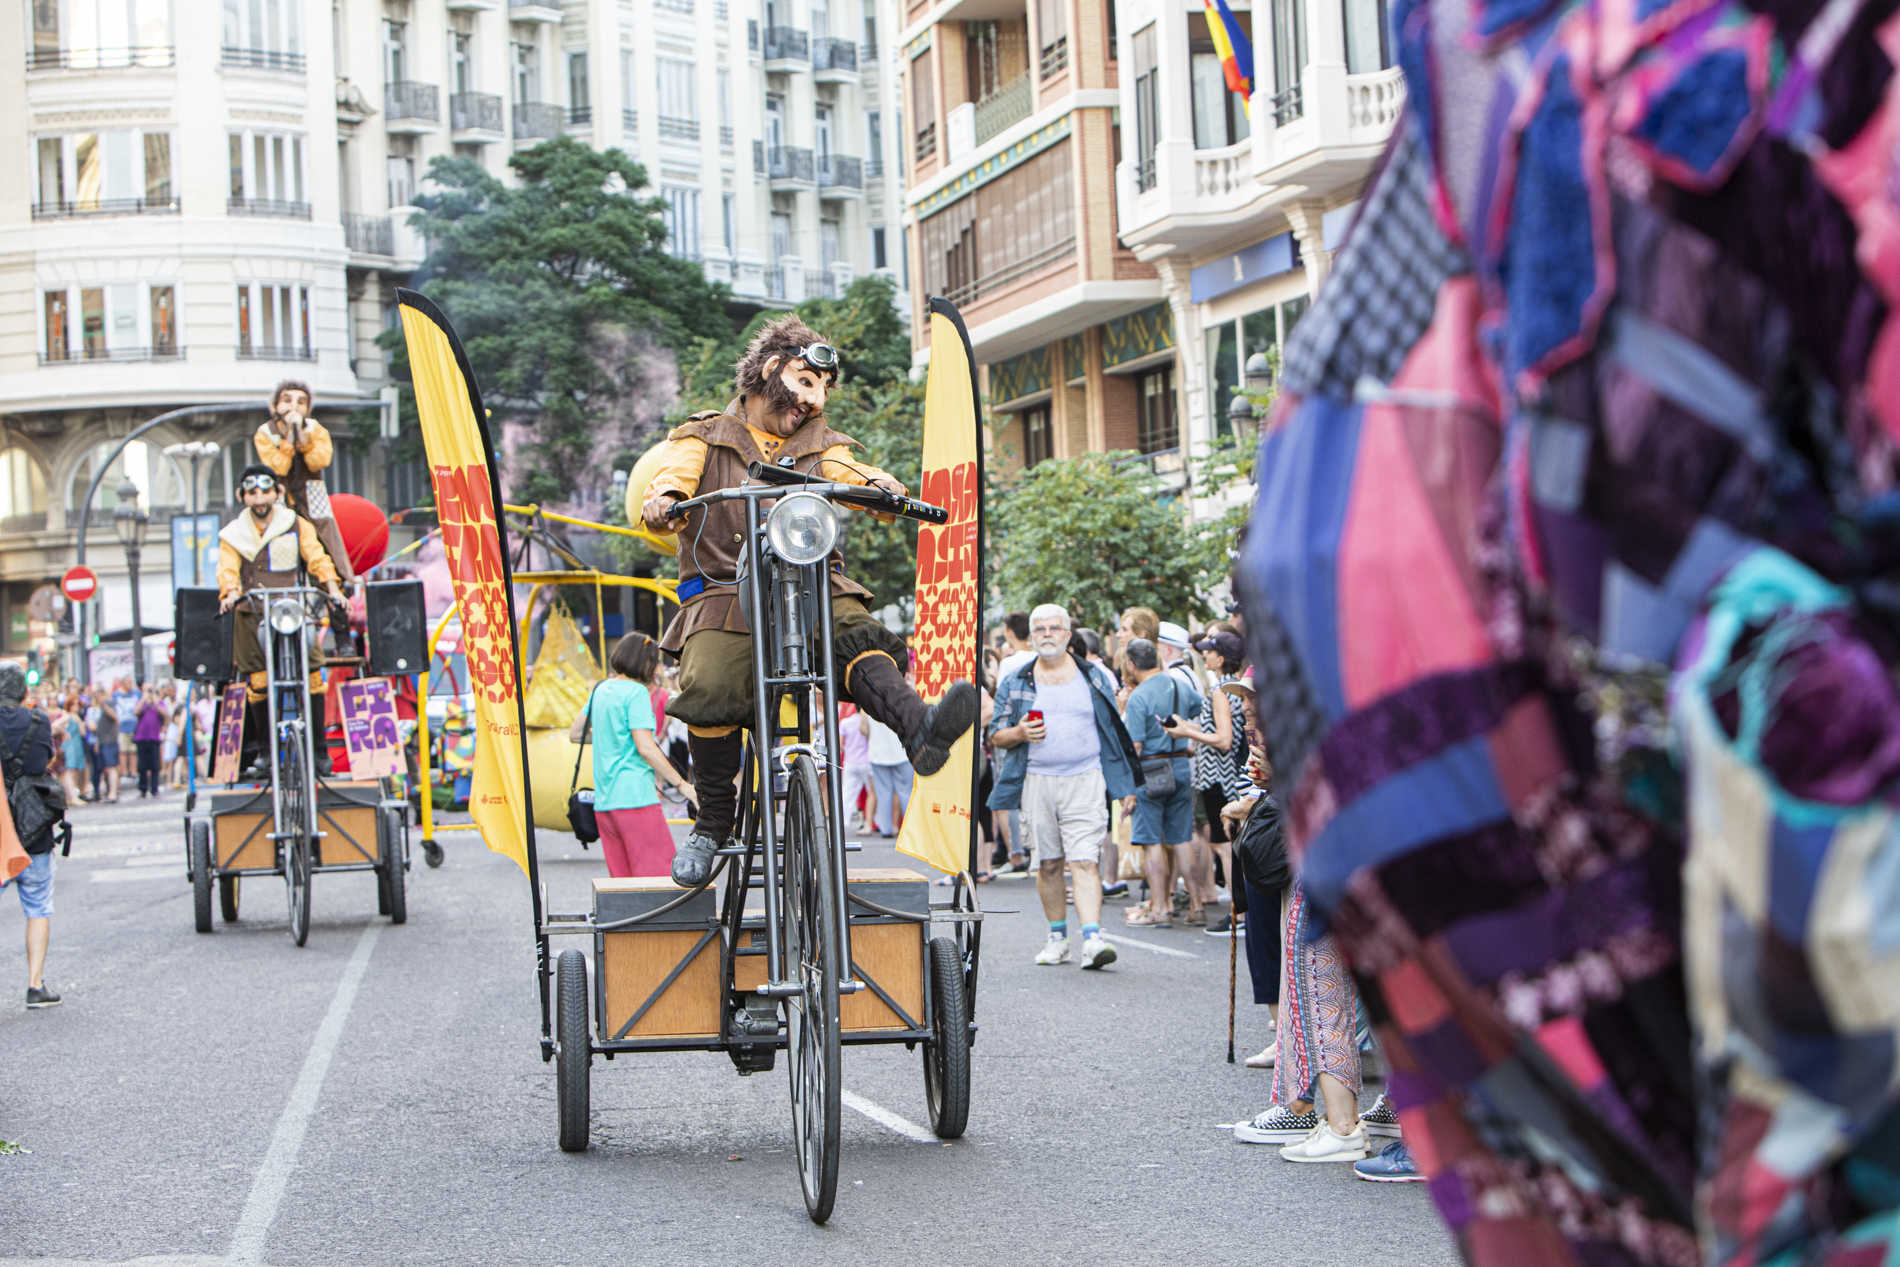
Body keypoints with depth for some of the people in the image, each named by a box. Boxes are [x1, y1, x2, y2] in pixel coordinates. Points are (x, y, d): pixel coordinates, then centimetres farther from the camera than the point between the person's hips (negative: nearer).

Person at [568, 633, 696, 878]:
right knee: (658, 875, -9)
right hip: (635, 797, -8)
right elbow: (645, 748, -16)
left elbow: (575, 734, 23)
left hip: (603, 801, 8)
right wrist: (682, 785, -13)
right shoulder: (637, 692, -8)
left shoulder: (601, 690, 15)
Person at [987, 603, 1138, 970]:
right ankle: (1057, 937, 20)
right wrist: (1020, 733, -12)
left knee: (1085, 861, -13)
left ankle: (1092, 939, -21)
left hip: (1086, 779, -2)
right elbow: (995, 735, 10)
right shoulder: (1014, 683, 9)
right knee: (1048, 863, 7)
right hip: (1037, 782, 2)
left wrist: (1126, 786, 9)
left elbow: (1114, 731, 12)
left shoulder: (1095, 678, 9)